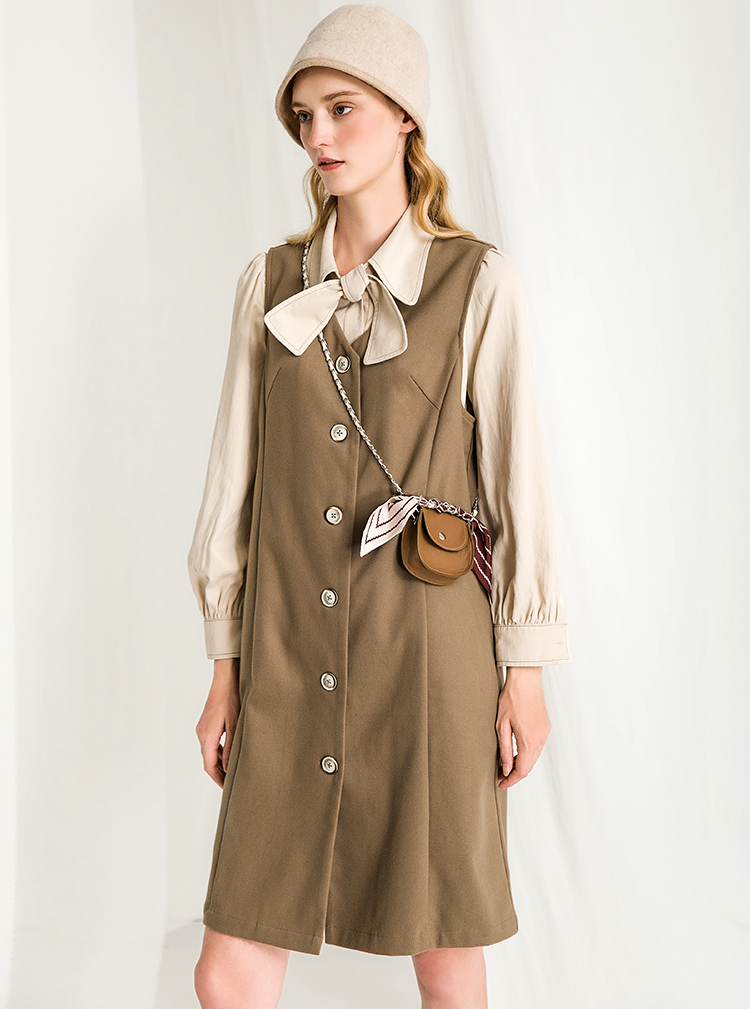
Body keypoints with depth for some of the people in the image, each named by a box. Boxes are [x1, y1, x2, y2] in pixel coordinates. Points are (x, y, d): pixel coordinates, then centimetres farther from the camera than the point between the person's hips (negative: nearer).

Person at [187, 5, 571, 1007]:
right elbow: (238, 478, 7)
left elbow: (517, 475, -2)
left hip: (430, 659, -2)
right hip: (293, 668, 3)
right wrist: (226, 666, 7)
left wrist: (526, 672, -3)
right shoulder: (270, 284, 6)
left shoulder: (478, 282, -3)